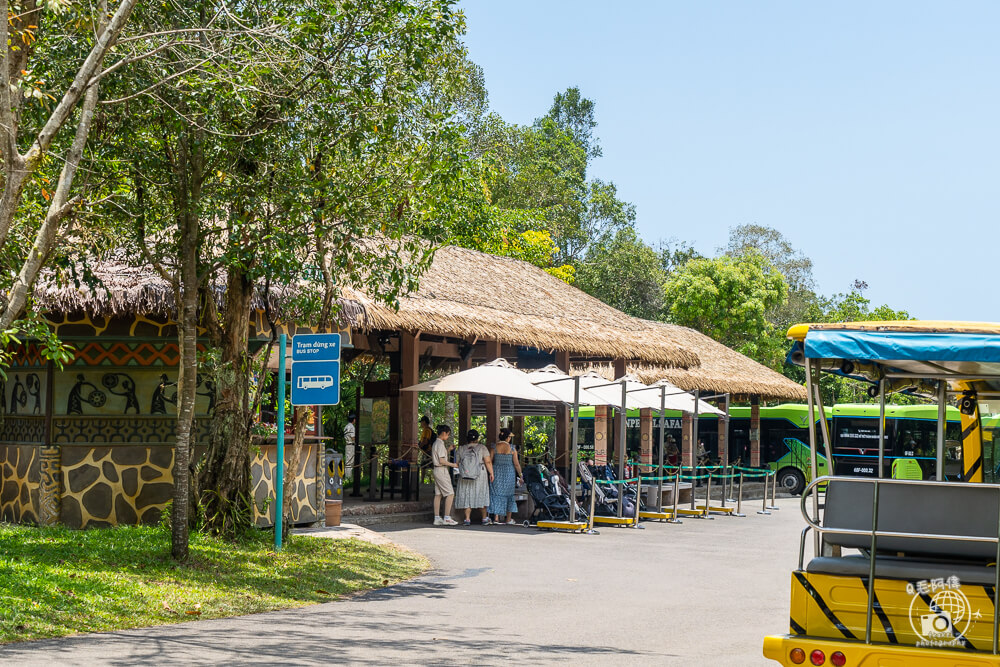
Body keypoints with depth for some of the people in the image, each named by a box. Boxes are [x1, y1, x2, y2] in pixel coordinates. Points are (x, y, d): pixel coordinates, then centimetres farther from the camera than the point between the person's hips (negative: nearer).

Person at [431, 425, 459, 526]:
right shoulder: (440, 444, -15)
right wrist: (453, 464, -11)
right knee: (450, 494, -8)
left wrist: (447, 450, 17)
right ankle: (447, 518, -11)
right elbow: (441, 460, -19)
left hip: (437, 470, 10)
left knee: (438, 494, 9)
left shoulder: (435, 443, 15)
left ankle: (437, 518, 8)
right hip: (442, 471, -10)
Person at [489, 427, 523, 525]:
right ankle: (508, 519, 14)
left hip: (497, 472, 0)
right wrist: (520, 475, 4)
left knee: (496, 494, 6)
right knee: (509, 494, 11)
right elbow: (516, 464, -6)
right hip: (509, 473, 0)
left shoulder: (495, 447, -4)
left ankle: (496, 517, -6)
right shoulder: (512, 448, -6)